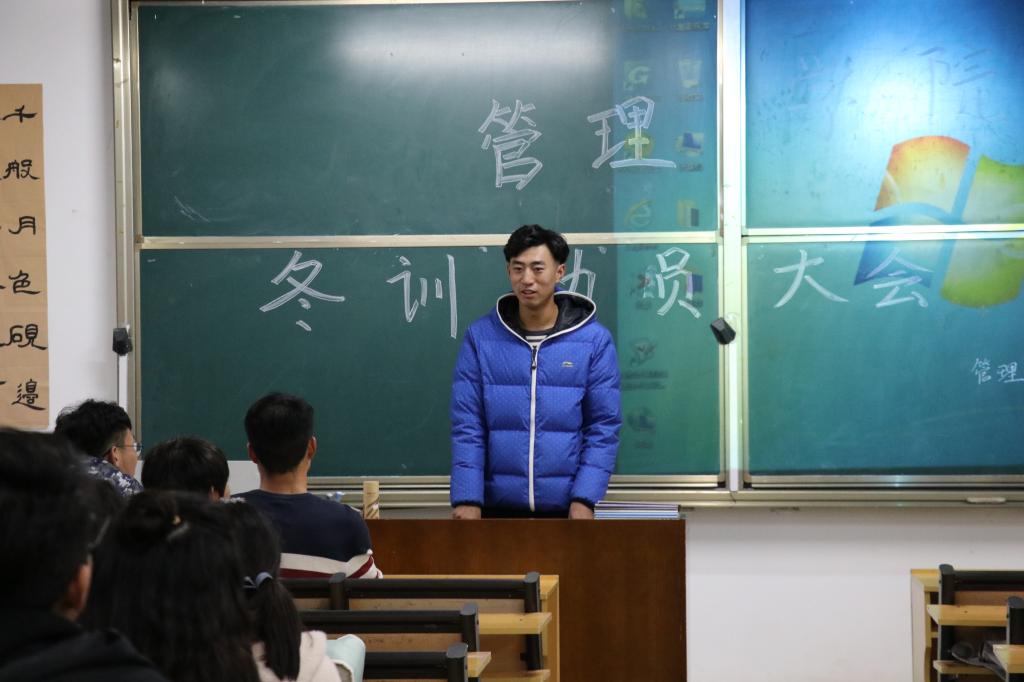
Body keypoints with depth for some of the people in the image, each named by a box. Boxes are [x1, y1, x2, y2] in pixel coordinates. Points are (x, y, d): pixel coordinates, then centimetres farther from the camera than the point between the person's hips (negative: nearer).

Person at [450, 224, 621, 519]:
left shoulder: (594, 340, -2)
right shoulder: (480, 337, 0)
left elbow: (603, 428, -3)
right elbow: (467, 426, -2)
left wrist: (584, 500, -13)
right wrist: (466, 499, -12)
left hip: (566, 508, -1)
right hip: (498, 506, 1)